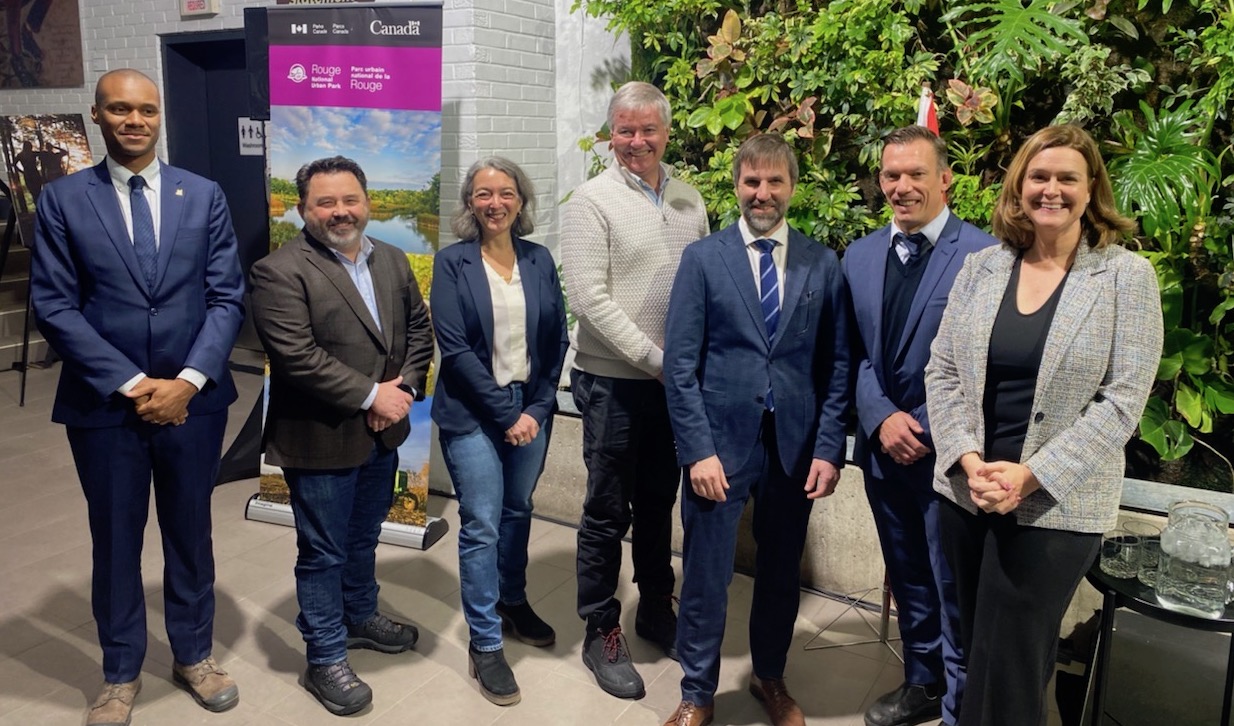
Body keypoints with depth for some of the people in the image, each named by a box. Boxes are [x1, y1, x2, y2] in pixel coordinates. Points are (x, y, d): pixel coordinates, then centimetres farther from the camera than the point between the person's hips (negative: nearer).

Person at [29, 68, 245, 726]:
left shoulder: (204, 195, 2)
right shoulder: (61, 200, -2)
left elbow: (227, 298, -2)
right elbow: (54, 307, -7)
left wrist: (187, 381, -13)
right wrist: (130, 384, -14)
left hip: (193, 399, 1)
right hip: (103, 404, -1)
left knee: (190, 533, 15)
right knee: (115, 540, 12)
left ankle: (194, 656, 34)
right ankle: (120, 673, 32)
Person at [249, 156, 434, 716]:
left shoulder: (393, 260, 7)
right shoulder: (280, 271, -15)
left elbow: (418, 327, 10)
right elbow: (298, 356, -23)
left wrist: (404, 386, -7)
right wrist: (371, 395, -21)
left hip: (382, 433, 7)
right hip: (322, 438, -6)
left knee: (364, 537, 24)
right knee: (323, 553, 7)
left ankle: (360, 617, 45)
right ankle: (325, 660, 23)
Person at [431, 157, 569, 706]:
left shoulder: (540, 260, 4)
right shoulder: (452, 263, -6)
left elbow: (557, 339, 5)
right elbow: (454, 347, -12)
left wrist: (539, 406, -5)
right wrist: (505, 413, -14)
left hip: (532, 409, 4)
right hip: (473, 415, -3)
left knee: (517, 511, 17)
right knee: (481, 525, -2)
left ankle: (513, 602, 39)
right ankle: (484, 645, 10)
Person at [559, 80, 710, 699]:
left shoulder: (688, 199, 8)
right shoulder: (592, 201, -8)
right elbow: (589, 296, -15)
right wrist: (654, 358, -17)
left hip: (679, 380, 5)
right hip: (615, 381, -5)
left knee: (659, 502, 18)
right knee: (608, 510, 6)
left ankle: (656, 610, 36)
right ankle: (601, 632, 22)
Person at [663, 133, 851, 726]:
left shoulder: (822, 264, 4)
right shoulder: (703, 258, -2)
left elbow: (836, 365, 5)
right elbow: (680, 365, -5)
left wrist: (829, 448, -2)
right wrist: (698, 450, -11)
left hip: (796, 446, 2)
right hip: (720, 442, -2)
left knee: (782, 573, 16)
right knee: (705, 577, 7)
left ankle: (770, 678, 39)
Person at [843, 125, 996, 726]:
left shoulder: (983, 255, -11)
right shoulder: (860, 255, 7)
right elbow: (856, 352, 7)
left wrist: (930, 433, -14)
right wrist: (881, 418, -7)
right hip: (884, 447, 6)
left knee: (954, 588, 4)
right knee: (907, 580, 19)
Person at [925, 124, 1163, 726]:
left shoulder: (1126, 276, -4)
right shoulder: (981, 267, 5)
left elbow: (1122, 399, -10)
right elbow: (941, 373, 4)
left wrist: (1031, 476, -17)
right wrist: (968, 461, -11)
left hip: (1056, 503, -3)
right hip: (965, 490, 3)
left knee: (1009, 666, 3)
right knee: (978, 649, 15)